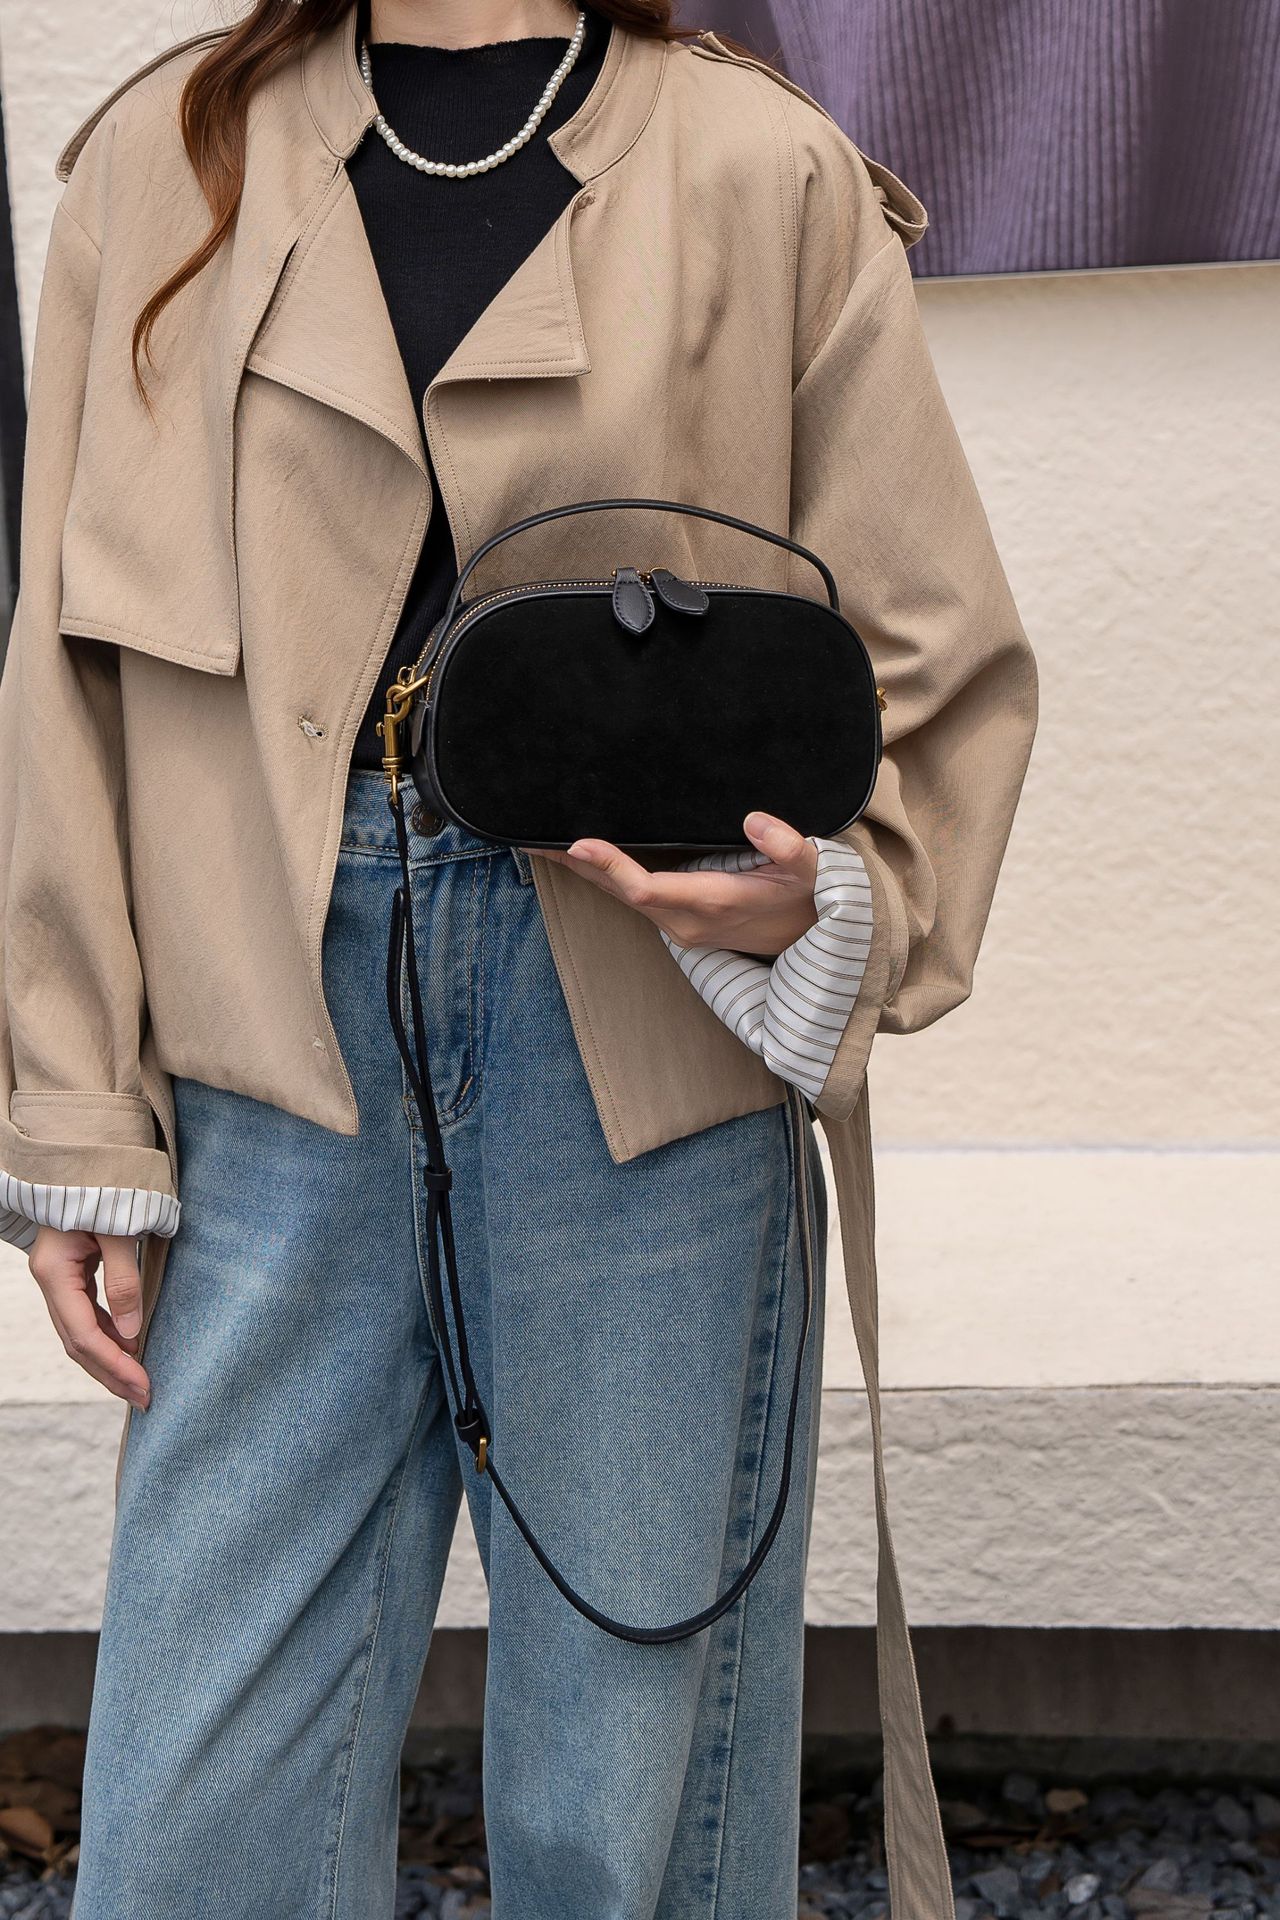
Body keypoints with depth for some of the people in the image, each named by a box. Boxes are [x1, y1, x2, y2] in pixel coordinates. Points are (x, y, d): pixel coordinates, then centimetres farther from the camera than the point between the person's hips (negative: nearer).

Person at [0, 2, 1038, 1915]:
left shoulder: (772, 177, 5)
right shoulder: (163, 160, 10)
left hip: (649, 1042, -1)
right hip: (278, 1026, 2)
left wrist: (832, 896, -14)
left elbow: (943, 658, 7)